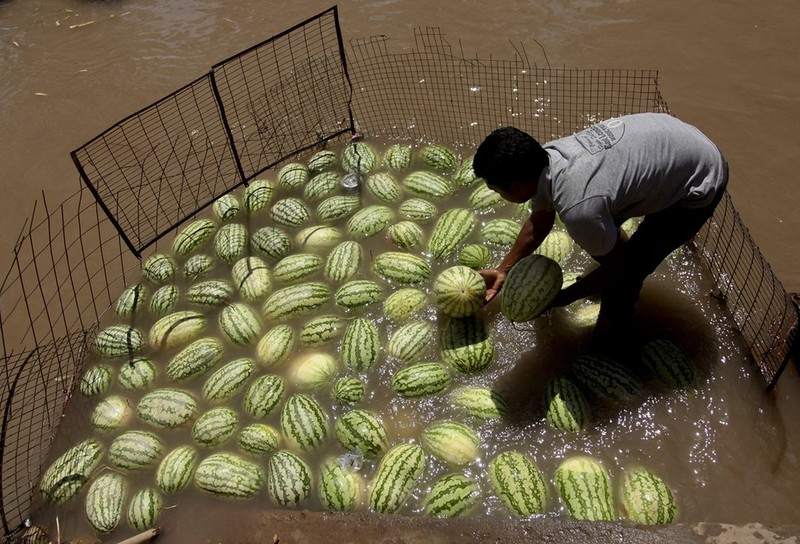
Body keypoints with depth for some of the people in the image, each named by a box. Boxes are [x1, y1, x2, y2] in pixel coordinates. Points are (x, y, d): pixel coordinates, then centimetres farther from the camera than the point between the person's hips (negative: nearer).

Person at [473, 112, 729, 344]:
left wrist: (560, 299, -6)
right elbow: (538, 223, 7)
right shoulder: (544, 156, -13)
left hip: (699, 181, -7)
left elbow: (618, 267, -17)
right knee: (600, 226, 18)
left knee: (625, 272, -5)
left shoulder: (577, 209, -37)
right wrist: (502, 270, 12)